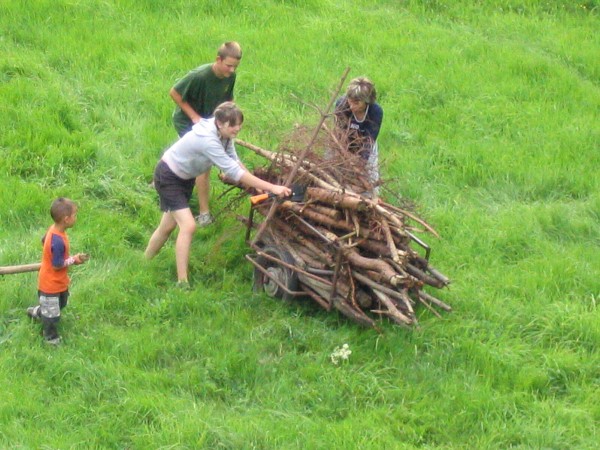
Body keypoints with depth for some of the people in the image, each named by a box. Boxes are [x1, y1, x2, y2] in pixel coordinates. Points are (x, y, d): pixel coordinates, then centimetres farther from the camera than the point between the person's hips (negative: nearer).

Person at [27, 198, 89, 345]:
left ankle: (36, 312, 52)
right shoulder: (58, 241, -38)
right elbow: (57, 265, -29)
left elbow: (44, 241, 11)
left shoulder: (53, 229, -10)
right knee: (52, 314, 13)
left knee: (60, 304, 32)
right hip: (51, 284, -9)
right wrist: (74, 259, -18)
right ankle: (51, 338, 32)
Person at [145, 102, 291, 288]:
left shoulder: (223, 134, -12)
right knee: (188, 226, -17)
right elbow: (234, 171, -40)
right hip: (168, 177, -9)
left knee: (168, 226, 18)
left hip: (184, 178, 9)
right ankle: (182, 283, -14)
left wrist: (256, 185, -16)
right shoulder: (208, 140, -38)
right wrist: (271, 188, -41)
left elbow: (235, 161, -4)